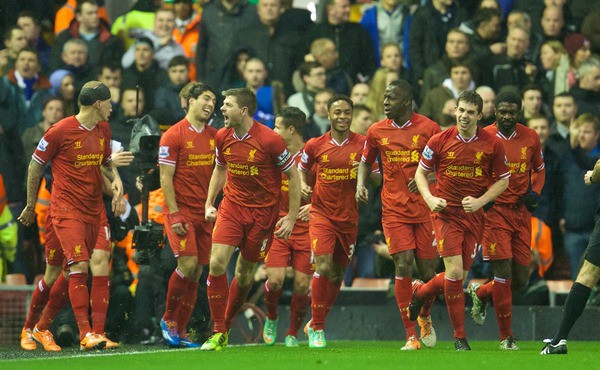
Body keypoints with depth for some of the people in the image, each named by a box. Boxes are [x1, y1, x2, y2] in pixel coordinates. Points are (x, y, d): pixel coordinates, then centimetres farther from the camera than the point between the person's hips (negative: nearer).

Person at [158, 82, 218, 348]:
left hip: (204, 213, 6)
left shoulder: (214, 136, 11)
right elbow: (165, 178, -8)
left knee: (196, 274, 3)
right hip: (180, 211, -6)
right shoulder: (173, 135, -6)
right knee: (188, 263, -17)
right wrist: (174, 215, -15)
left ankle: (179, 330, 10)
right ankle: (168, 318, 2)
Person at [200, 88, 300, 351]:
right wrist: (209, 203, 9)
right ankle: (218, 332, -6)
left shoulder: (270, 140, -17)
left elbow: (293, 176, -7)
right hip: (232, 207, 3)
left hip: (263, 211, -3)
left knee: (245, 273, 5)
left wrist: (291, 218, -8)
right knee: (217, 263, -13)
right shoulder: (223, 137, -1)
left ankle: (227, 326, 24)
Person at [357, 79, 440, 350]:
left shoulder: (428, 128, -3)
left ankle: (425, 317, 34)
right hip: (394, 211, 1)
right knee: (403, 266, -12)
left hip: (425, 209, -1)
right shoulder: (377, 131, 5)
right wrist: (360, 184, 3)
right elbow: (366, 160, 21)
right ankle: (411, 335, -6)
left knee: (428, 272, 2)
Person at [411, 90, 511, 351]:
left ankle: (420, 292, 39)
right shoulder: (439, 141, -5)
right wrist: (430, 198, -10)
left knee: (459, 276, 6)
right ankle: (459, 336, -2)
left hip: (474, 215, 2)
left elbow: (503, 180, 5)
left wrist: (480, 201, -10)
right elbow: (420, 173, 7)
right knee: (455, 272, -14)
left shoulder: (492, 144, -3)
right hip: (445, 212, -2)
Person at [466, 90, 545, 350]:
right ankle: (506, 336, 1)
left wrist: (535, 192, 2)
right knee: (504, 273, -11)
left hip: (521, 212, 4)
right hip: (494, 210, -4)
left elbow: (539, 169, 20)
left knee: (521, 279, 3)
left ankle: (480, 293, 33)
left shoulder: (530, 138, 5)